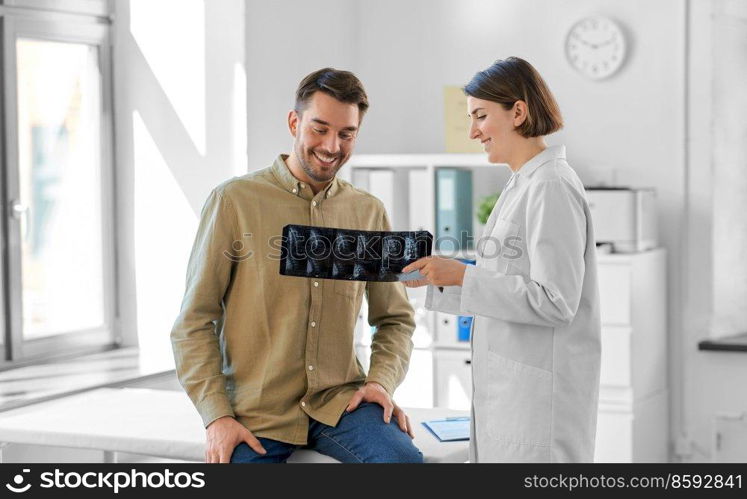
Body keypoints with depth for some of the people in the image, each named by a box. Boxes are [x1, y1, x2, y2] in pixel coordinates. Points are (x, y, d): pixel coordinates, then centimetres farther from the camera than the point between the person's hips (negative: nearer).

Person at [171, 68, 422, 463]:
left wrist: (381, 382, -3)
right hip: (256, 415, -2)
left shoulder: (368, 212, 8)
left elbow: (395, 319, 16)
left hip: (339, 401, 2)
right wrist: (216, 416, -11)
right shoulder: (235, 201, -3)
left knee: (404, 459, -23)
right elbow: (195, 322, -3)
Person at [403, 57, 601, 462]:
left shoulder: (551, 187, -14)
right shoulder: (521, 186, 16)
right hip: (507, 387, 9)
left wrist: (463, 276, -19)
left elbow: (555, 301, -19)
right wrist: (438, 279, 8)